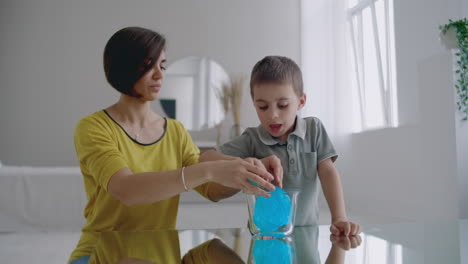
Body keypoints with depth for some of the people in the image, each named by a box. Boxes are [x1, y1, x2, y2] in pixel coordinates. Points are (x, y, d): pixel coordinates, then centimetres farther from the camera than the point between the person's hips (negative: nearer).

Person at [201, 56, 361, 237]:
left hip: (307, 230, 0)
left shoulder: (314, 128, 1)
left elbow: (328, 172, -4)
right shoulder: (252, 139, -6)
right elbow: (206, 159, -9)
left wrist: (339, 218, -17)